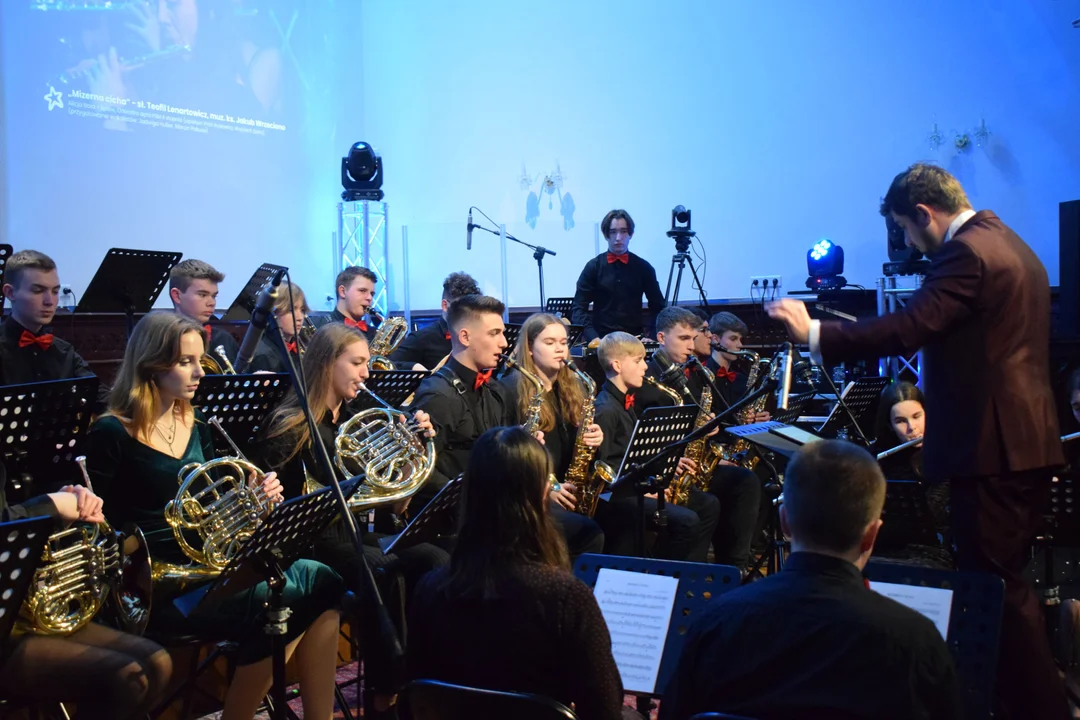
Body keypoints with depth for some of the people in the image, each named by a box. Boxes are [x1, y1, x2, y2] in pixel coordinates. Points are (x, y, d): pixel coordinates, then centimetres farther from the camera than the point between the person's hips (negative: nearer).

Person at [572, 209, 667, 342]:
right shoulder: (594, 266, 2)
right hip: (601, 338, -1)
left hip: (634, 338, 1)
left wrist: (649, 334, -6)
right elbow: (579, 308, -2)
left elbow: (658, 307, 10)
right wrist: (593, 339, -16)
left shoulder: (643, 267, 6)